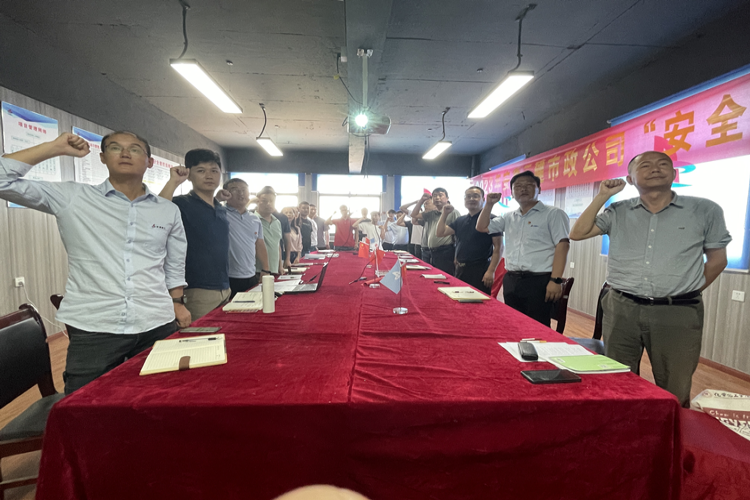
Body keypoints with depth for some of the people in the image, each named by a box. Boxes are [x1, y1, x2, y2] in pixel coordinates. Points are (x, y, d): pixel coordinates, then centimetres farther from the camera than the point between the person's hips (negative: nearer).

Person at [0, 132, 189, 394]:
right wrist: (55, 147, -2)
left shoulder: (168, 211, 8)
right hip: (92, 329, -1)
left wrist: (177, 303, 11)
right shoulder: (72, 198, 3)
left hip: (158, 326, 2)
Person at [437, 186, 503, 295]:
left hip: (480, 269, -6)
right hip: (460, 269, 7)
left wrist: (491, 271, -18)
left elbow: (498, 247, -11)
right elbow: (440, 233, 11)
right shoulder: (460, 220, 14)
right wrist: (445, 214, 2)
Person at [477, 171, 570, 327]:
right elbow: (482, 227, 21)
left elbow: (562, 245, -9)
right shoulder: (509, 217, 17)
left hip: (539, 282, -6)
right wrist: (489, 204, 8)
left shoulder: (553, 214, -1)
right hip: (511, 281, 6)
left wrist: (556, 280, -18)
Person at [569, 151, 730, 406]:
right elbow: (577, 233, -3)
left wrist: (687, 292, 5)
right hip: (621, 310, 1)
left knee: (675, 393, 12)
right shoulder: (618, 212, 6)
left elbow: (717, 260, 10)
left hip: (678, 313, -1)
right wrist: (602, 196, -4)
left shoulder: (705, 211, 2)